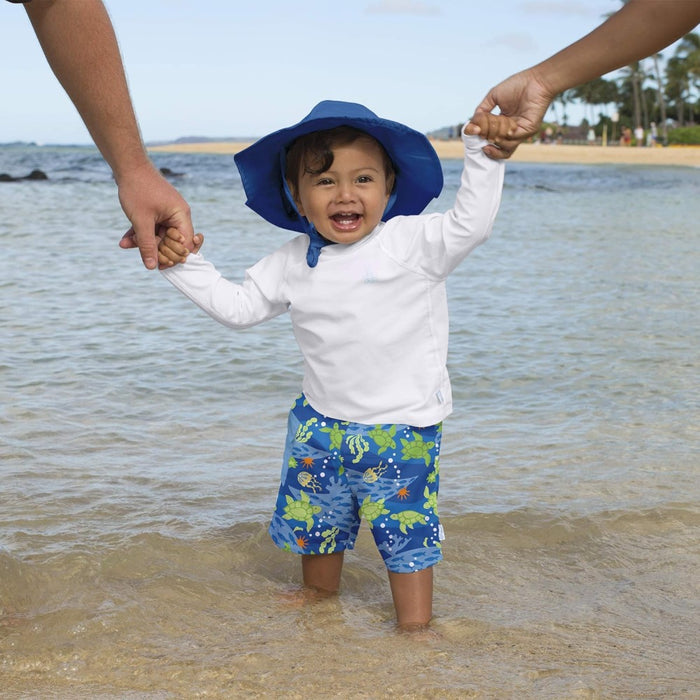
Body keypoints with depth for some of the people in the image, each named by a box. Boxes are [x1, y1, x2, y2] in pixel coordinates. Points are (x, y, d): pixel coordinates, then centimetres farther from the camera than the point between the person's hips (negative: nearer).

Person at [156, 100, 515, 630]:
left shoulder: (413, 241, -10)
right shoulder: (293, 263, 2)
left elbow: (472, 223, -19)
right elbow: (238, 306, 10)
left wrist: (483, 156, -29)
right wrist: (184, 264, 3)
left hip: (402, 427, -5)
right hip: (322, 423, 5)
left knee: (406, 529, 2)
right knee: (316, 524, 20)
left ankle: (416, 623, 19)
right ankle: (320, 601, 45)